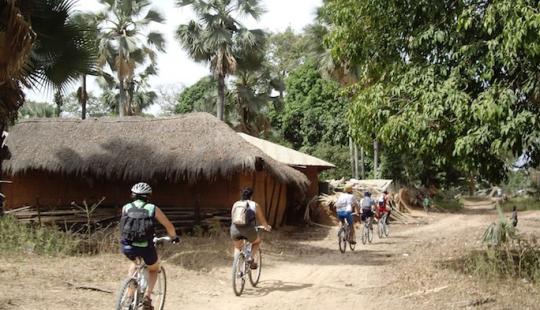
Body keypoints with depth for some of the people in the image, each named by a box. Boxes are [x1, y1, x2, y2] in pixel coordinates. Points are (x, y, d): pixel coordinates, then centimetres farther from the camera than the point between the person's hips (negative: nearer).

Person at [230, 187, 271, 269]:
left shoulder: (236, 204, 16)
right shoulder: (255, 205, 9)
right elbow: (262, 220, 17)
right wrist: (267, 227, 37)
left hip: (235, 230, 3)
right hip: (248, 230, -2)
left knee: (237, 247, 30)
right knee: (257, 242, 29)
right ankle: (252, 260, 12)